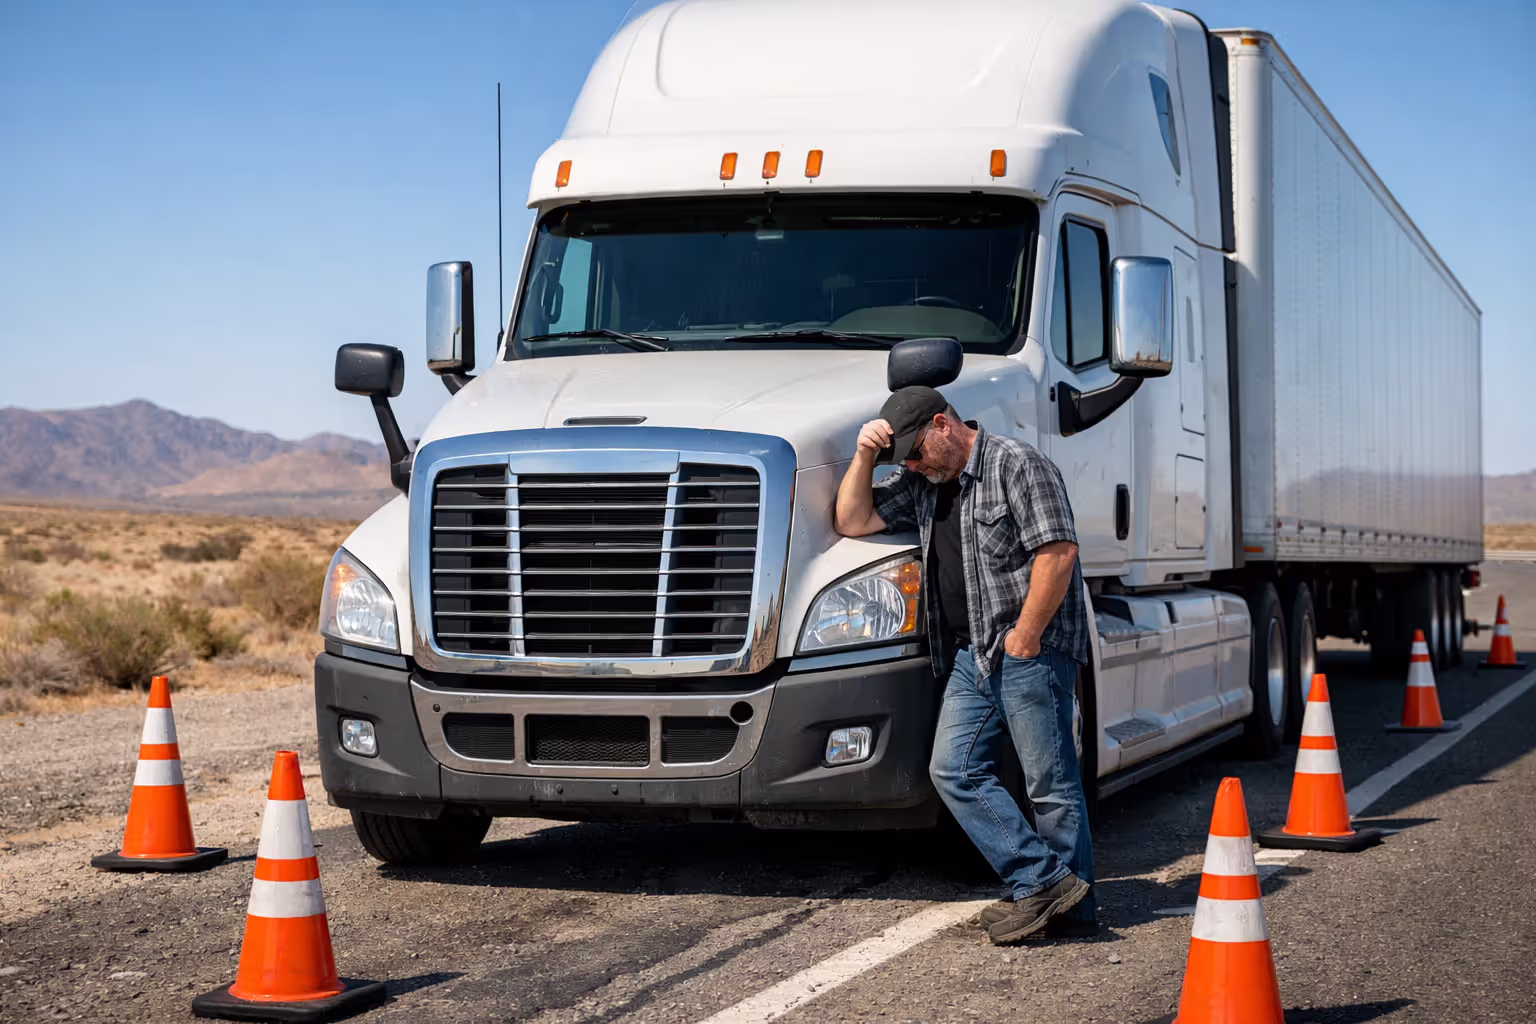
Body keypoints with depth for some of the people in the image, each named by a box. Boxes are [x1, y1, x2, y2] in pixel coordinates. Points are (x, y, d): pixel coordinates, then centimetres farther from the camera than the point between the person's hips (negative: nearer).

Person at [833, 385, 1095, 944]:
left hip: (1032, 649, -9)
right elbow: (853, 521, 20)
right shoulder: (924, 485, 17)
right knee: (955, 771, -1)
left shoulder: (1016, 464, -8)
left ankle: (1072, 909, 2)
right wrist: (865, 456, 6)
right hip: (971, 657, 9)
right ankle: (1042, 882, -2)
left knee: (1050, 781, -4)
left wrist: (1026, 635, -17)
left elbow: (1058, 550, -16)